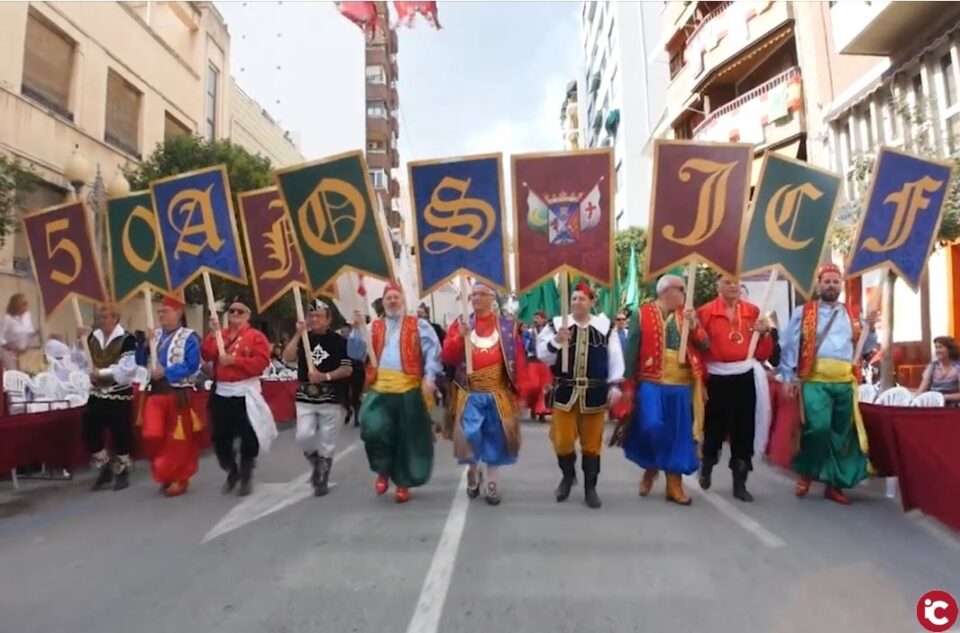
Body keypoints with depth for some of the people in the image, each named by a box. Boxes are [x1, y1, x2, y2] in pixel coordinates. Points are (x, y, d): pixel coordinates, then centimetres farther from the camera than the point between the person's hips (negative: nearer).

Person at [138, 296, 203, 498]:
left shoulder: (189, 337, -7)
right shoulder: (155, 335, 12)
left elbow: (192, 366, -17)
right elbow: (140, 361, 10)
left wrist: (166, 372, -22)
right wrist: (145, 344, -6)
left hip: (179, 394, -5)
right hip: (156, 392, 5)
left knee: (179, 438, 4)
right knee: (154, 435, 3)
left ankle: (179, 478, 20)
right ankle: (166, 473, 26)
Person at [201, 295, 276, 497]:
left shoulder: (256, 336, -4)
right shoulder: (218, 335, 10)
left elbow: (261, 362, -15)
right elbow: (207, 356, -5)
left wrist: (234, 360, -20)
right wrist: (213, 333, -14)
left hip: (245, 393, -4)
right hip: (221, 393, 4)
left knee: (248, 438, 1)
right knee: (220, 437, 10)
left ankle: (246, 477, 19)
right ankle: (232, 472, 32)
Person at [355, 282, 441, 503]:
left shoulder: (418, 325, 7)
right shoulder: (374, 327, 16)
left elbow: (433, 351, -2)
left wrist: (429, 377, -15)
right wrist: (358, 328, -6)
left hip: (409, 388, -1)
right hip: (380, 388, 2)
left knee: (407, 438, 5)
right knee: (374, 430, -18)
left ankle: (403, 484, 23)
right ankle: (383, 471, 10)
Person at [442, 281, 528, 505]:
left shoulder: (508, 325, 2)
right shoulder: (460, 324, 5)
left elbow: (518, 358, 1)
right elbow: (447, 357, -2)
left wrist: (519, 388, -3)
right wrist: (460, 336, -17)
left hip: (498, 391, 0)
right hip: (470, 392, 0)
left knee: (495, 436, 7)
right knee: (469, 434, -3)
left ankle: (491, 482, 24)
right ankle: (473, 471, 28)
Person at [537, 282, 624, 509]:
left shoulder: (605, 326, 2)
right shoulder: (557, 325, -1)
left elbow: (615, 358, 3)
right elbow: (543, 357, -3)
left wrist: (615, 385, -4)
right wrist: (556, 341, -20)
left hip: (595, 393, 1)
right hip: (565, 392, 0)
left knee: (592, 442, 9)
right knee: (563, 441, 4)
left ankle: (590, 488, 24)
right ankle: (567, 475, 33)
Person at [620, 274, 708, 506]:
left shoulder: (687, 315, 13)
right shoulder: (643, 314, -1)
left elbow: (705, 345, 6)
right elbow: (631, 350, -4)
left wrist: (694, 326, -11)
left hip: (682, 385, 4)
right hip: (651, 383, -4)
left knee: (678, 433, 7)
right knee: (651, 427, -14)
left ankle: (674, 484, 19)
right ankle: (650, 468, 17)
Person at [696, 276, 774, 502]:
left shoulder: (753, 311, 8)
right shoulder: (706, 312, -4)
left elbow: (763, 352, 10)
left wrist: (764, 333, -8)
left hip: (746, 376, 3)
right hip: (717, 377, -3)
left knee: (744, 430, 6)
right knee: (715, 428, 8)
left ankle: (740, 483, 19)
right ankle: (706, 466, 38)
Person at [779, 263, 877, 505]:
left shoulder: (850, 315, 18)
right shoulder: (803, 312, 6)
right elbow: (789, 346, 1)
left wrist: (870, 328, 4)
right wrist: (788, 377, -4)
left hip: (845, 382, 5)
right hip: (815, 381, -4)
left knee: (842, 435, 8)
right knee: (818, 427, -21)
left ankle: (834, 485, 22)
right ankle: (806, 472, 3)